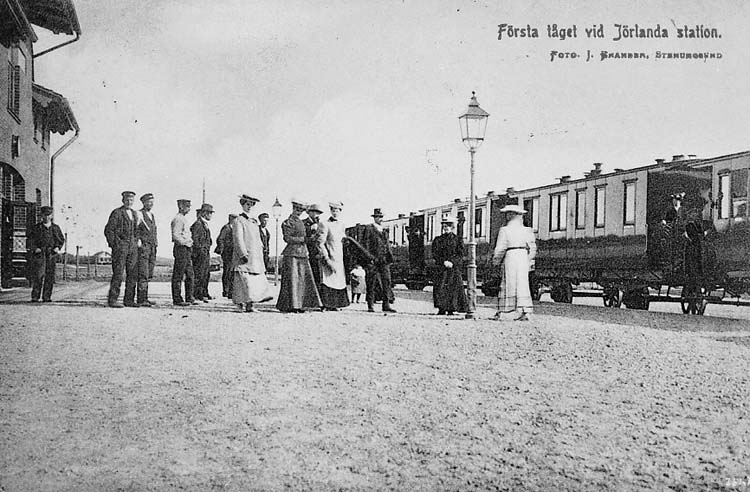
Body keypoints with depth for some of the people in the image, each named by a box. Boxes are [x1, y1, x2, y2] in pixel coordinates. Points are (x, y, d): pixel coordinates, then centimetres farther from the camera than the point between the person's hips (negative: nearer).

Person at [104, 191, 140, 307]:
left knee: (133, 274, 3)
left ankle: (129, 300, 9)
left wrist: (136, 243, 13)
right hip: (120, 246, -6)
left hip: (133, 247, 6)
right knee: (118, 274, -8)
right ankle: (112, 300, -3)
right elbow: (108, 230, -6)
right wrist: (114, 245, -10)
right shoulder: (116, 213, -3)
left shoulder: (135, 214, 17)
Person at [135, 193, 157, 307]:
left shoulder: (152, 215, 19)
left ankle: (144, 298, 13)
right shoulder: (139, 214, -5)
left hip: (152, 247, 8)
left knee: (149, 275, 8)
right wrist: (138, 242, -13)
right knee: (143, 275, -11)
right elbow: (134, 230, -8)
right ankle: (141, 300, -10)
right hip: (143, 247, -8)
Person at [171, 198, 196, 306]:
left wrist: (190, 242, 16)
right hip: (181, 249, -10)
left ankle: (189, 298, 16)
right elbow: (175, 236, -20)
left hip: (187, 250, 10)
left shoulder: (184, 219, 19)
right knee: (178, 276, -5)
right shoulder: (178, 219, -11)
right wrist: (186, 243, -16)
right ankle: (177, 299, -1)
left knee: (190, 275, 11)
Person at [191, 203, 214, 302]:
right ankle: (197, 294, -5)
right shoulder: (198, 224, -12)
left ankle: (204, 293, 19)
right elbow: (195, 239, -17)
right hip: (200, 253, -10)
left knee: (207, 274, 13)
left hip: (206, 253, 10)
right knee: (199, 274, -8)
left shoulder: (205, 224, 18)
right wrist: (201, 251, -20)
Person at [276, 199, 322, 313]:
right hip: (291, 254, -8)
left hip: (303, 254, 8)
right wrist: (302, 239, -17)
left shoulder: (301, 222, 19)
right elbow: (287, 238, -13)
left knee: (304, 279, 3)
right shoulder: (287, 223, -4)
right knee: (292, 279, -7)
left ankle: (299, 304, 6)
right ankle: (290, 305, -4)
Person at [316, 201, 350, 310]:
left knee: (339, 281, 6)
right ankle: (325, 304, -4)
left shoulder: (341, 225, 15)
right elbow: (320, 243, -11)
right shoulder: (325, 225, -6)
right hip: (329, 258, -7)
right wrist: (327, 259, -17)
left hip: (340, 259, 7)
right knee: (327, 282, -9)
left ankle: (334, 305, 13)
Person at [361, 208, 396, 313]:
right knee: (372, 282, -2)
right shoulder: (368, 228, 3)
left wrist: (390, 257, 9)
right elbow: (365, 244, -4)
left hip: (384, 260, 6)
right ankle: (370, 305, 3)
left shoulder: (384, 231, 22)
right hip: (373, 260, -6)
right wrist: (368, 257, -14)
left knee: (387, 281, 0)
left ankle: (386, 305, 2)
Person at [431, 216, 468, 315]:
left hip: (454, 267, -1)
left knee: (454, 287, -6)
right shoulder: (438, 240, 12)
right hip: (441, 267, 1)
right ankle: (441, 309, -3)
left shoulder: (458, 240, 9)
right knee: (439, 287, -9)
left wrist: (452, 262, -14)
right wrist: (444, 262, -12)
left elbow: (460, 255, 2)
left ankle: (451, 309, 0)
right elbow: (435, 254, 3)